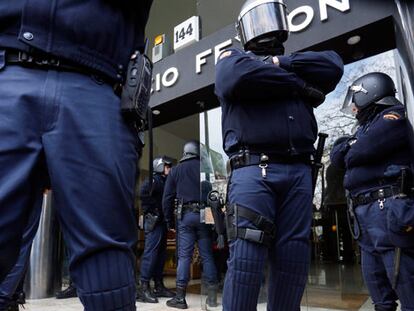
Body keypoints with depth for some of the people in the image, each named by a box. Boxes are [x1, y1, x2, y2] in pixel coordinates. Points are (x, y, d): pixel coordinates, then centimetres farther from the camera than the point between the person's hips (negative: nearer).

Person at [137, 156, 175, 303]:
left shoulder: (164, 182, 20)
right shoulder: (153, 180, -7)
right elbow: (144, 194, -24)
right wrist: (153, 211, -19)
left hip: (162, 222, 9)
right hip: (154, 221, -9)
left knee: (161, 253, 12)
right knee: (150, 252, -9)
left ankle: (159, 286, 20)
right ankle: (144, 289, -5)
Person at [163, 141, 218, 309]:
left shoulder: (175, 170, 9)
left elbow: (167, 198, 7)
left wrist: (169, 220, 12)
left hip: (185, 215, 0)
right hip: (203, 214, 0)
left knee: (184, 256, 2)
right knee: (207, 255, 6)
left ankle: (180, 297, 4)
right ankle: (212, 294, 11)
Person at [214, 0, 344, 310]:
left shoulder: (296, 62, 28)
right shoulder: (234, 57, 16)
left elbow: (334, 65, 10)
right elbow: (236, 78, -9)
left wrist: (280, 63, 3)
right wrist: (297, 83, 1)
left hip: (298, 172, 5)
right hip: (254, 170, -4)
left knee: (293, 260, 3)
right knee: (246, 257, -11)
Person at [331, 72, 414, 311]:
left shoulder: (393, 117, -2)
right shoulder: (367, 126, 23)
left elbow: (358, 153, -15)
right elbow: (337, 157, 15)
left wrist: (350, 148, 7)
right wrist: (349, 145, -3)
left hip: (388, 211, -9)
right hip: (366, 214, 9)